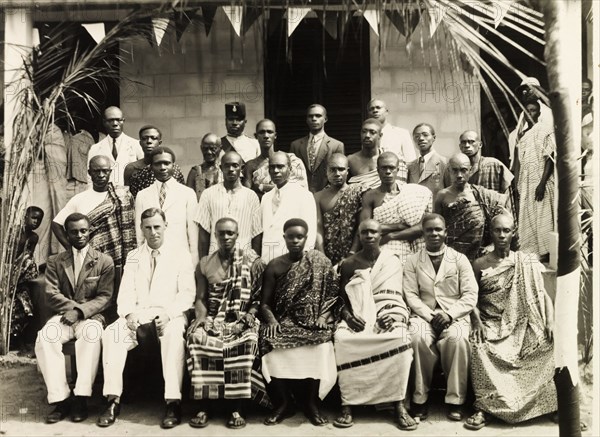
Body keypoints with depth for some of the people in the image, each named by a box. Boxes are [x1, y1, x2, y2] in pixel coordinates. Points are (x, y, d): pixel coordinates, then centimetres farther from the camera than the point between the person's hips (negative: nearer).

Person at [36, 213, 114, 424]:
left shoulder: (104, 261, 5)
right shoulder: (55, 262, 13)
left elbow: (104, 297, -2)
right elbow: (51, 295, 3)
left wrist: (80, 310, -17)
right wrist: (71, 307, -13)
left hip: (91, 316, -2)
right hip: (63, 316, 2)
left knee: (92, 335, -37)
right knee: (45, 338, -31)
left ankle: (81, 398, -30)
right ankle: (60, 399, -24)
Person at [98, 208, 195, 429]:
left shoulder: (181, 256, 7)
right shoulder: (133, 257, 18)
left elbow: (187, 293, -2)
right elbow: (126, 291, 8)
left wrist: (168, 314, -19)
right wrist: (129, 313, -13)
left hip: (170, 315, -3)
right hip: (138, 315, 3)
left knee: (174, 334, -37)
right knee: (111, 333, -26)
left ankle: (173, 402, -33)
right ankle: (113, 400, -20)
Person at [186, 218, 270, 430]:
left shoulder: (251, 261, 3)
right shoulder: (205, 264, 12)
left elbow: (259, 298, -2)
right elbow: (200, 299, 9)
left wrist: (245, 320, -16)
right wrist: (201, 318, -11)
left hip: (242, 320, -2)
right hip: (213, 319, 2)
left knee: (244, 342, -35)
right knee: (197, 338, -30)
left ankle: (237, 407, -23)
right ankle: (202, 407, -21)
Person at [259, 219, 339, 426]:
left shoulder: (320, 262, 4)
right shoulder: (274, 266, 5)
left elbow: (331, 294, 4)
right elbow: (265, 302, 4)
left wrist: (323, 316, -12)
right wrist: (271, 320, -16)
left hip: (312, 322, -1)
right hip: (283, 322, 1)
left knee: (320, 348, -31)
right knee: (271, 346, -28)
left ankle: (311, 403, -8)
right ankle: (282, 403, -8)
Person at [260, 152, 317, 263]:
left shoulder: (304, 196, -2)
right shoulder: (265, 198, 15)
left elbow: (309, 235, -5)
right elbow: (260, 233, 14)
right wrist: (259, 261, 5)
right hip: (266, 260, 4)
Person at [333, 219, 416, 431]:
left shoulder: (392, 261, 8)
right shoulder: (348, 264, 8)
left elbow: (394, 296, 2)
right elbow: (340, 298, 7)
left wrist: (390, 316, -16)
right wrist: (348, 316, -13)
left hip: (385, 316, 0)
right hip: (357, 317, 1)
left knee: (400, 338, -33)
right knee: (342, 339, -32)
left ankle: (399, 404, -23)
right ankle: (347, 404, -23)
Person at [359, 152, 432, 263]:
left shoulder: (413, 193, 7)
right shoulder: (370, 196, 6)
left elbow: (424, 226, -3)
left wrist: (392, 235, -9)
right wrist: (399, 226, -5)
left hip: (408, 253, 0)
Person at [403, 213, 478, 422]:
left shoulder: (460, 259, 7)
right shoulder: (412, 261, 9)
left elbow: (470, 295, 0)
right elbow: (411, 295, 1)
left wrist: (449, 314, -15)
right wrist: (430, 315, -15)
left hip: (455, 315, 0)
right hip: (424, 314, 0)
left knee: (457, 338, -34)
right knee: (418, 337, -33)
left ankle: (455, 400, -19)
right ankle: (420, 398, -17)